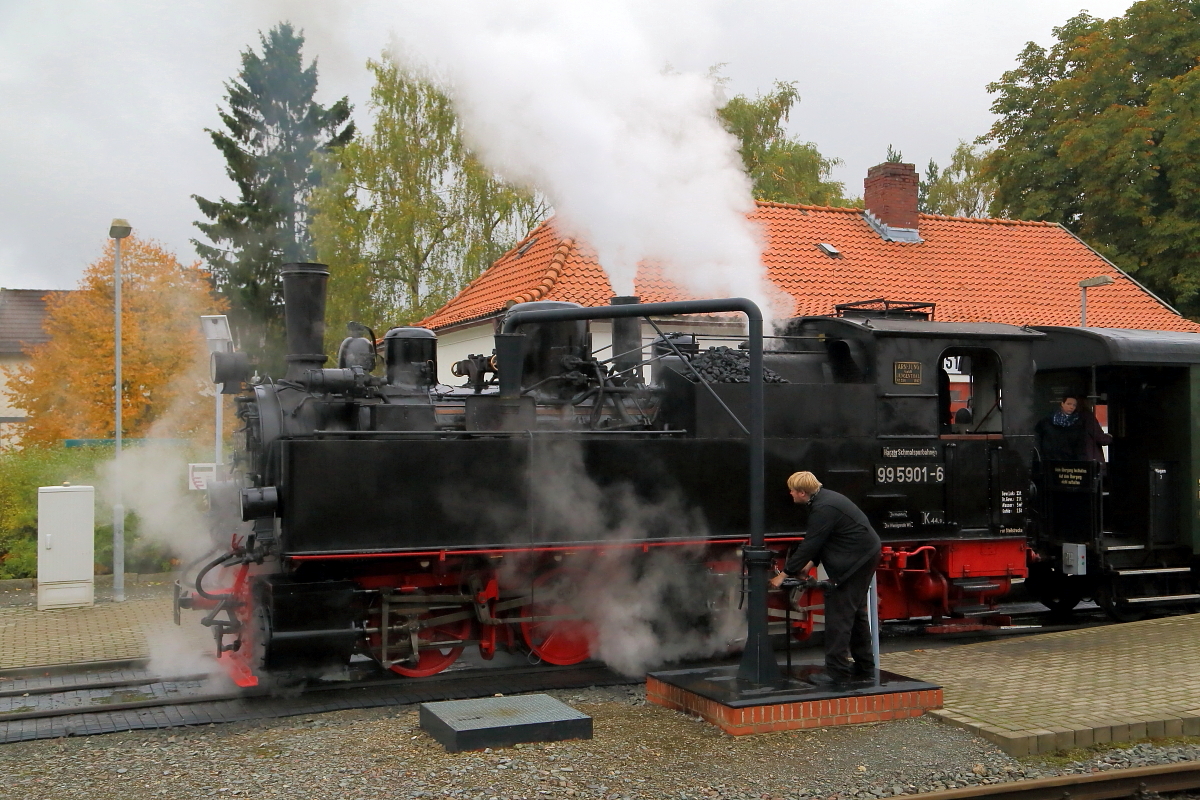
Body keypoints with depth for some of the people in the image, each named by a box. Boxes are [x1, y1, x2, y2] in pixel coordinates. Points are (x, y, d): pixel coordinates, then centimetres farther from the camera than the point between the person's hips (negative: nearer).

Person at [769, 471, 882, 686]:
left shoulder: (823, 509, -23)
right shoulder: (825, 498, 9)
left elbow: (809, 545, -22)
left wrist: (783, 575, -16)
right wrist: (811, 562, 12)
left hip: (855, 559, -11)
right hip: (865, 555, 11)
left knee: (838, 614, -9)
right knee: (855, 611, 18)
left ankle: (837, 671, -8)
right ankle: (864, 665, 27)